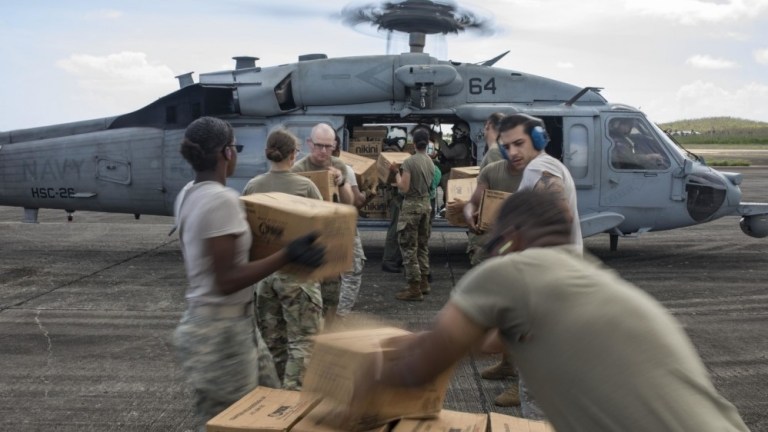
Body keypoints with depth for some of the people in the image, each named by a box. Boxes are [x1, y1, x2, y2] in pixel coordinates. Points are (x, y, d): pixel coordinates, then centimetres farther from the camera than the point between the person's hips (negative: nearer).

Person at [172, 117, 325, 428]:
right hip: (222, 329, -10)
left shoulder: (189, 195, 6)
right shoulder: (221, 199, -23)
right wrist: (287, 255, -26)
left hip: (230, 322, 10)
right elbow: (226, 281, -25)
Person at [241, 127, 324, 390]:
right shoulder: (305, 186, -10)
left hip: (262, 270, 5)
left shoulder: (252, 187, 1)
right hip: (296, 270, -5)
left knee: (270, 339, 17)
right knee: (303, 339, 3)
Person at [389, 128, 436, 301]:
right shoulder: (431, 162, 5)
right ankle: (423, 282, 22)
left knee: (409, 247, -3)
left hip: (411, 206, -7)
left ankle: (414, 289, -3)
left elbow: (404, 188, -17)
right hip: (426, 204, 7)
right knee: (423, 245, 16)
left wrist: (397, 172, -3)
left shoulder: (409, 162, -16)